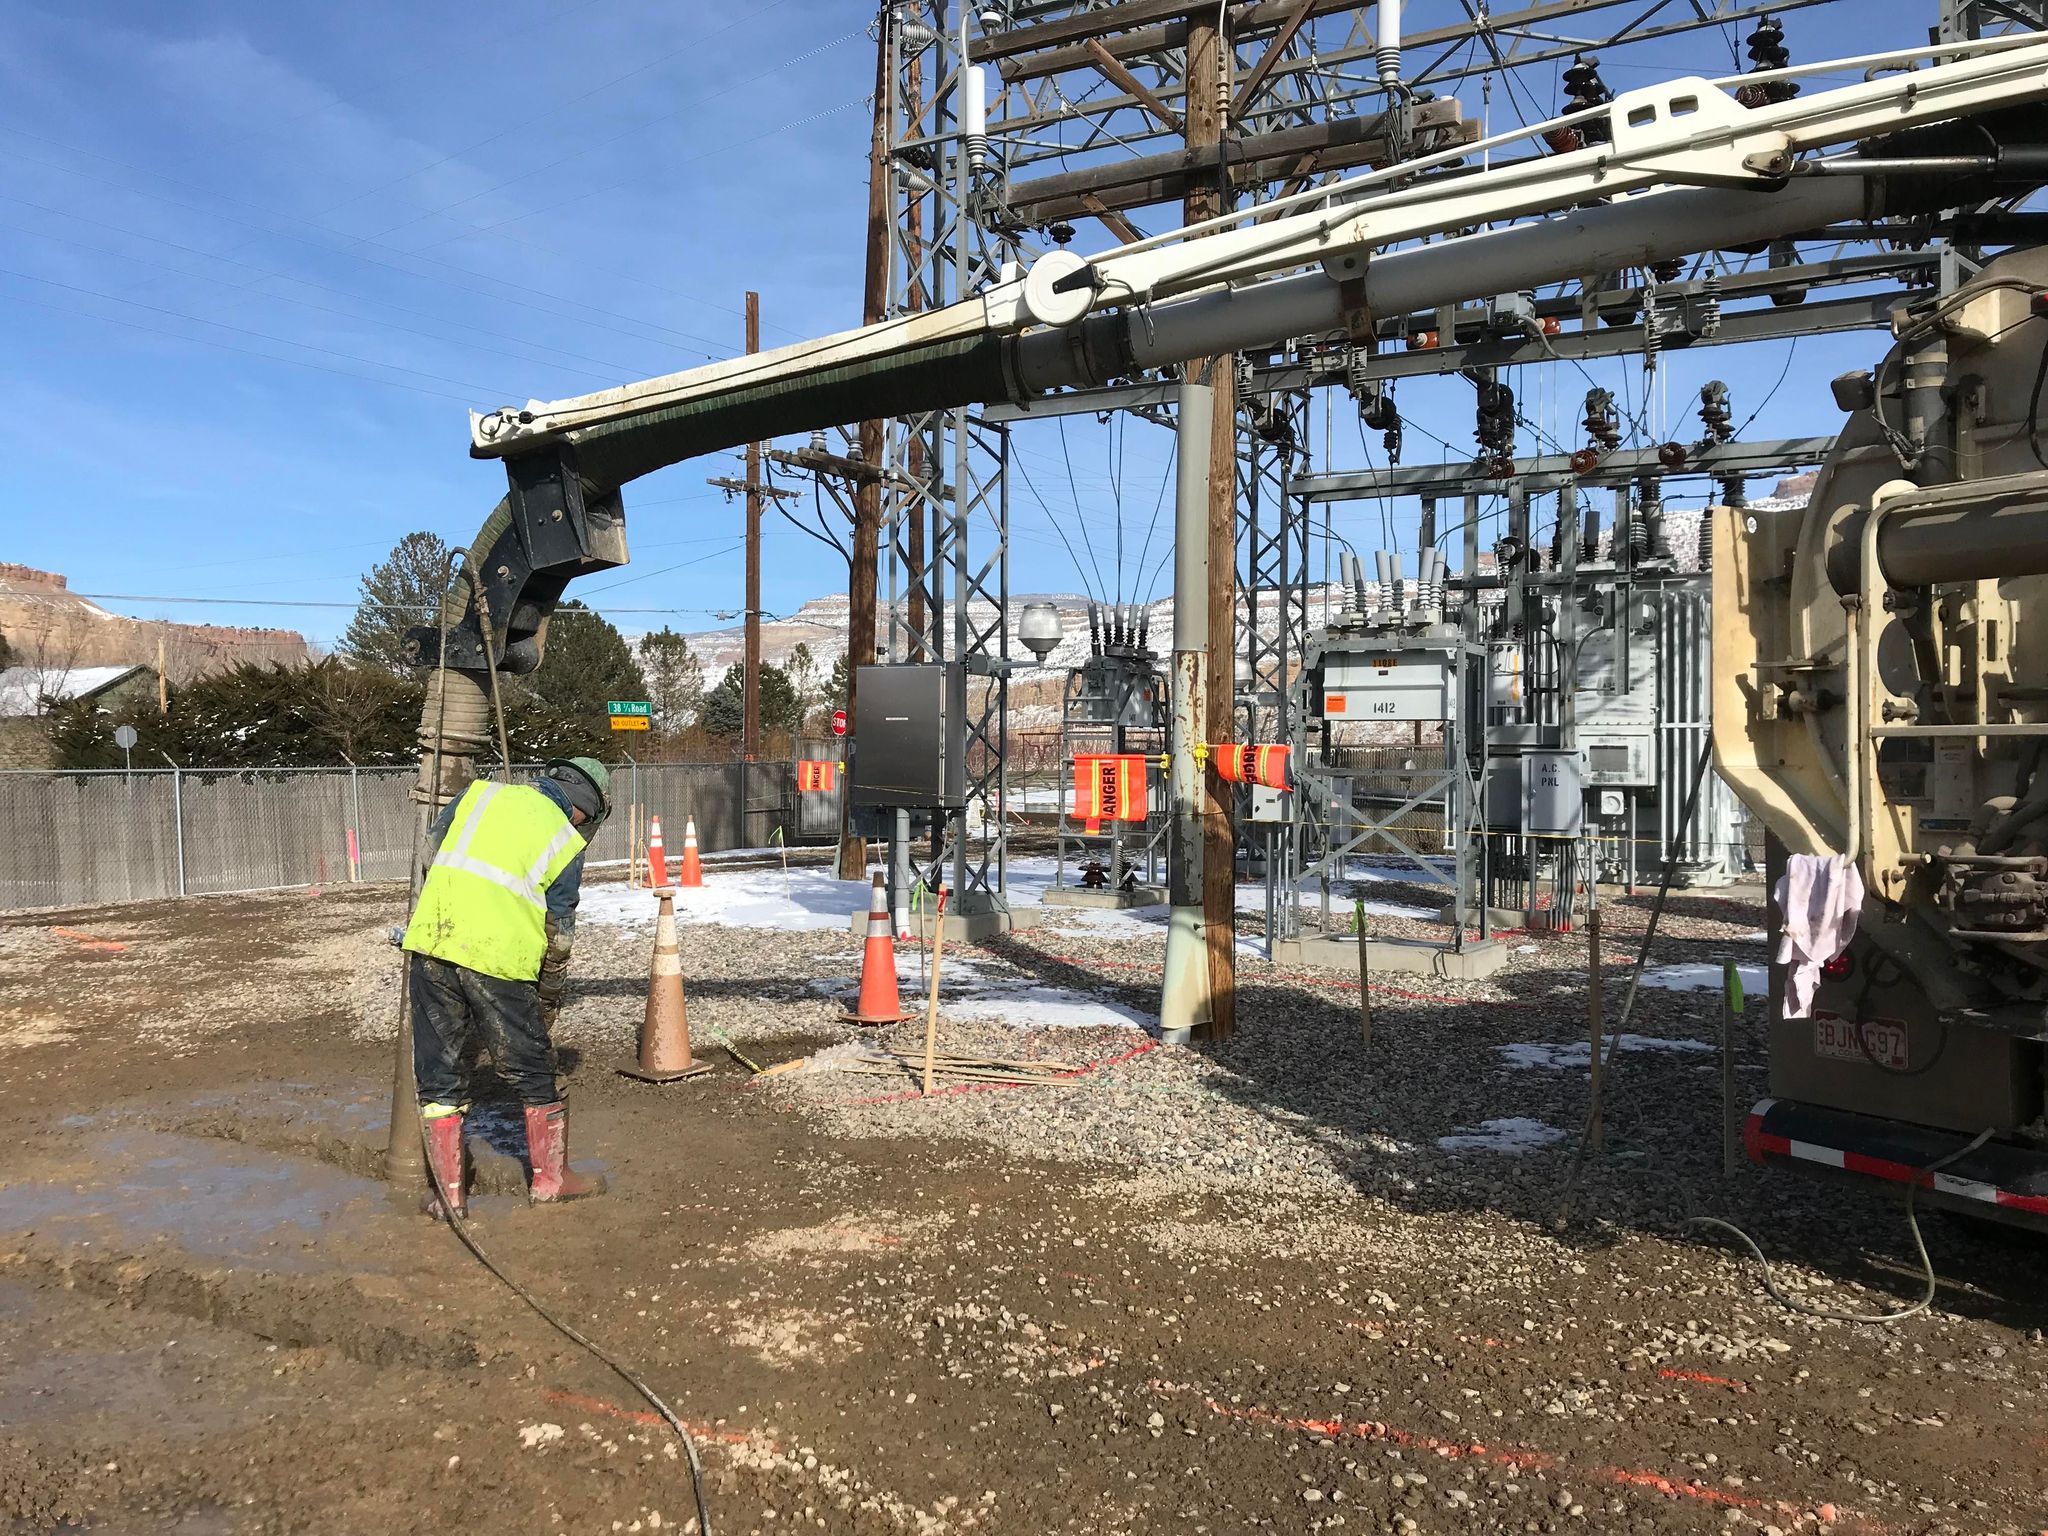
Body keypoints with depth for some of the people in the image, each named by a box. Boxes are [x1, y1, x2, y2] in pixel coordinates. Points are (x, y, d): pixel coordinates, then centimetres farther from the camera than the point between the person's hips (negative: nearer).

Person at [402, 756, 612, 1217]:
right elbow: (559, 935, 9)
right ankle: (551, 1178, 25)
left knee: (438, 1074, 14)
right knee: (532, 1071, 14)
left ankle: (449, 1192, 19)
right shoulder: (568, 843, 7)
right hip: (496, 959, -3)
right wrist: (550, 1001, 22)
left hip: (430, 943, 3)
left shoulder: (481, 792, 14)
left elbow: (431, 851, 22)